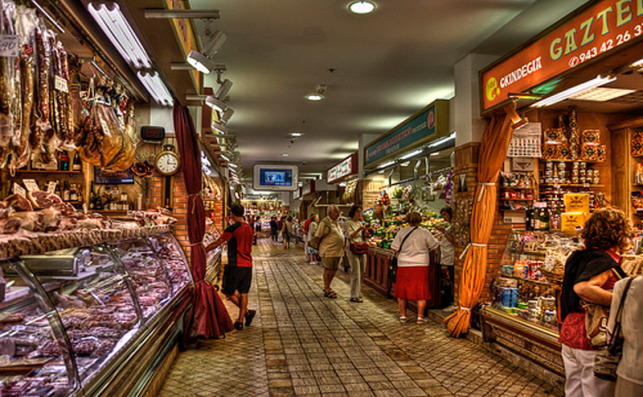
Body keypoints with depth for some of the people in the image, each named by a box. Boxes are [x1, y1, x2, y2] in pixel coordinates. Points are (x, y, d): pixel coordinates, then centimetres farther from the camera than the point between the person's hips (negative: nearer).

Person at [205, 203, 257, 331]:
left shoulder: (232, 228, -12)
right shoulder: (249, 228, 11)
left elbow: (217, 243, -11)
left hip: (236, 265, -7)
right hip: (248, 265, 7)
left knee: (228, 291, 7)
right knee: (243, 293, 9)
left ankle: (247, 312, 1)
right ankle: (240, 321, 11)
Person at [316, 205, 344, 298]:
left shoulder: (337, 222, 16)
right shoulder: (324, 222, -10)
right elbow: (317, 236, -9)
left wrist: (342, 248, 19)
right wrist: (319, 247, -9)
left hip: (338, 251, 8)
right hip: (328, 251, -8)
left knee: (334, 270, 13)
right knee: (328, 270, 0)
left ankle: (327, 287, 29)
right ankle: (327, 291, 9)